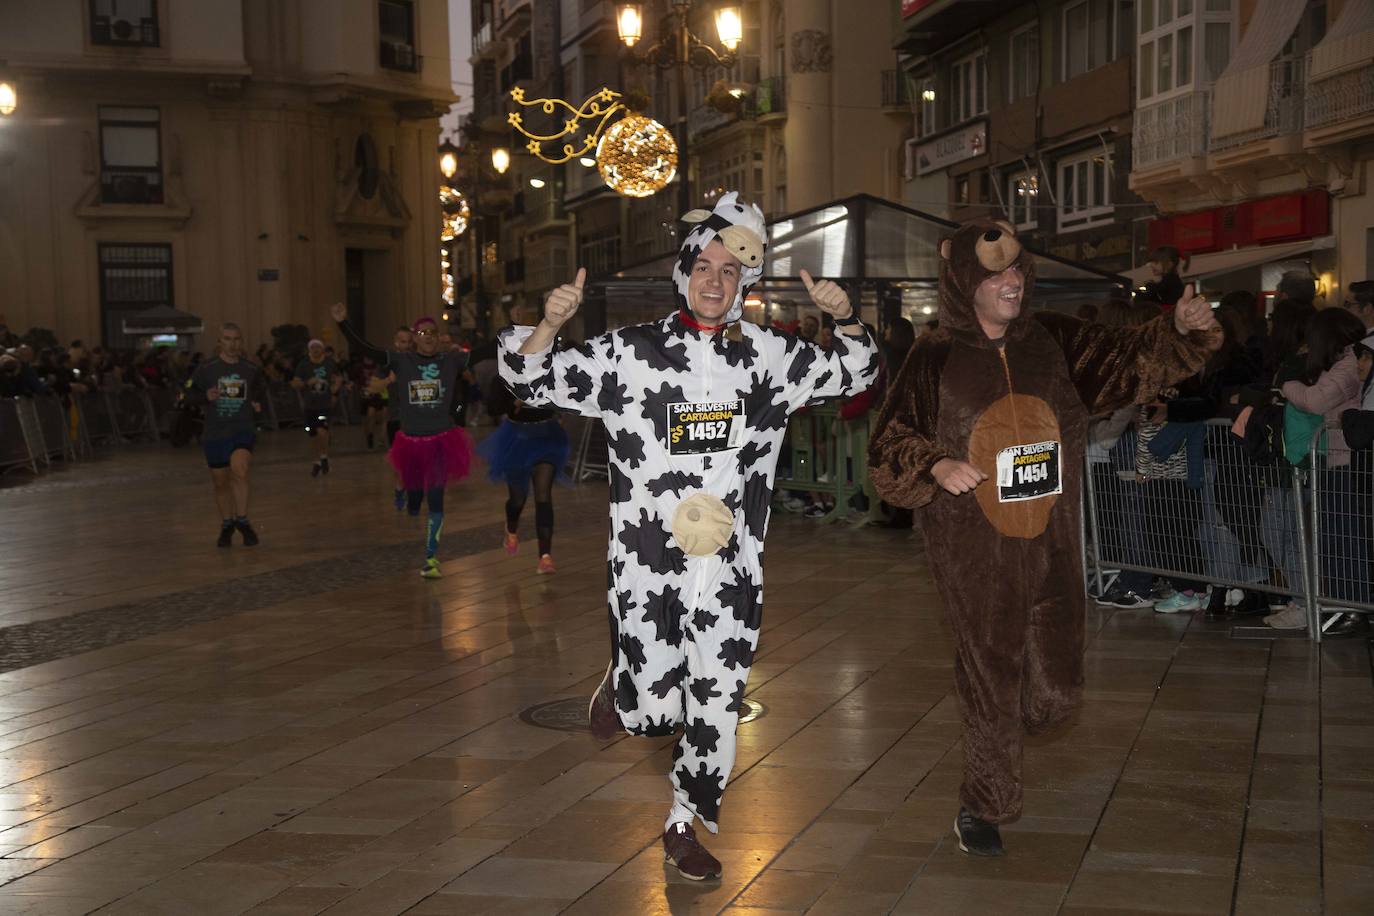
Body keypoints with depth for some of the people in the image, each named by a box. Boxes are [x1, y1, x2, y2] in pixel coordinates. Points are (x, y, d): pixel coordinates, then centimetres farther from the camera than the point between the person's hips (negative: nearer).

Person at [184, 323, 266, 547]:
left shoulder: (251, 369, 3)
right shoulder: (207, 368, -2)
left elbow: (261, 389, 23)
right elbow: (190, 393, 3)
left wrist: (256, 402, 4)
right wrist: (206, 396, -16)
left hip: (242, 429, -1)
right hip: (214, 433, 1)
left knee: (239, 471, -26)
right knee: (221, 483, 11)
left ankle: (242, 521, -13)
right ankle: (226, 525, 31)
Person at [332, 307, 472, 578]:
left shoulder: (451, 360, -3)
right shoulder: (401, 361, -5)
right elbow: (364, 349, -14)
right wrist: (342, 323, -26)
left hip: (441, 440, -1)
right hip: (411, 441, 1)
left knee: (435, 498, -7)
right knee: (414, 500, 14)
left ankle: (431, 559, 2)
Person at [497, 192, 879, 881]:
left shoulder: (766, 355, 5)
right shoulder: (629, 354, -3)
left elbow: (854, 374, 15)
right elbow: (531, 382, -1)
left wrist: (846, 319, -4)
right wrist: (550, 323, -20)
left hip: (730, 565, 3)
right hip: (647, 563, -2)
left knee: (717, 705, 7)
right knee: (650, 712, -2)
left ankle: (684, 825, 28)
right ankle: (620, 682, 36)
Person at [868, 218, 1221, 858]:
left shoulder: (1053, 341, 5)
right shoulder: (935, 357, -4)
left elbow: (1130, 363, 5)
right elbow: (890, 445, -2)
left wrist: (1181, 330, -12)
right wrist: (935, 466, -21)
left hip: (1051, 546, 3)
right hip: (974, 550, -3)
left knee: (1055, 693, 5)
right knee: (991, 681, 5)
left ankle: (993, 732, 39)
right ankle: (981, 808, 27)